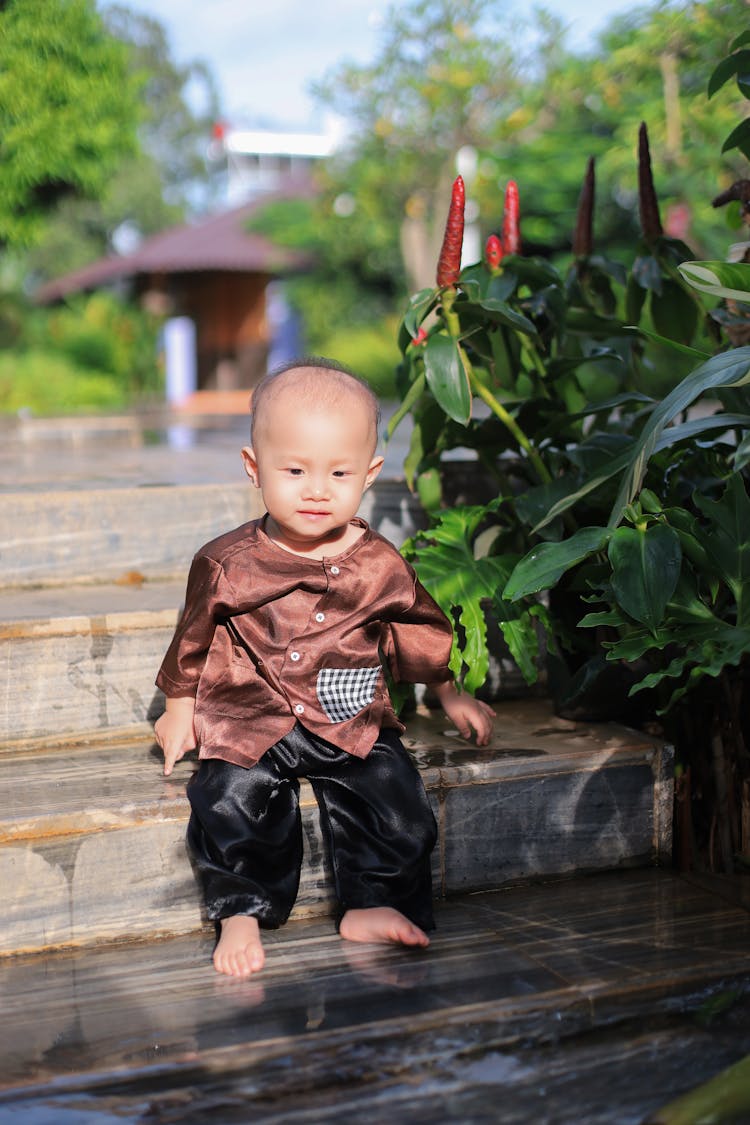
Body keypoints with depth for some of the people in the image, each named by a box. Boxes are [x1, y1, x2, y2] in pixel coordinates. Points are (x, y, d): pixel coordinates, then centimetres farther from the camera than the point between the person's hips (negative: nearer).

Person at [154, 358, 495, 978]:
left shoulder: (380, 565, -2)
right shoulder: (228, 564, -6)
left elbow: (421, 633, 16)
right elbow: (193, 642, 10)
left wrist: (451, 696, 23)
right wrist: (179, 711, 16)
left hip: (352, 723, 1)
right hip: (249, 722, -1)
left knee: (398, 802, -16)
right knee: (230, 805, -22)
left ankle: (372, 903, 2)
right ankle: (241, 912, -2)